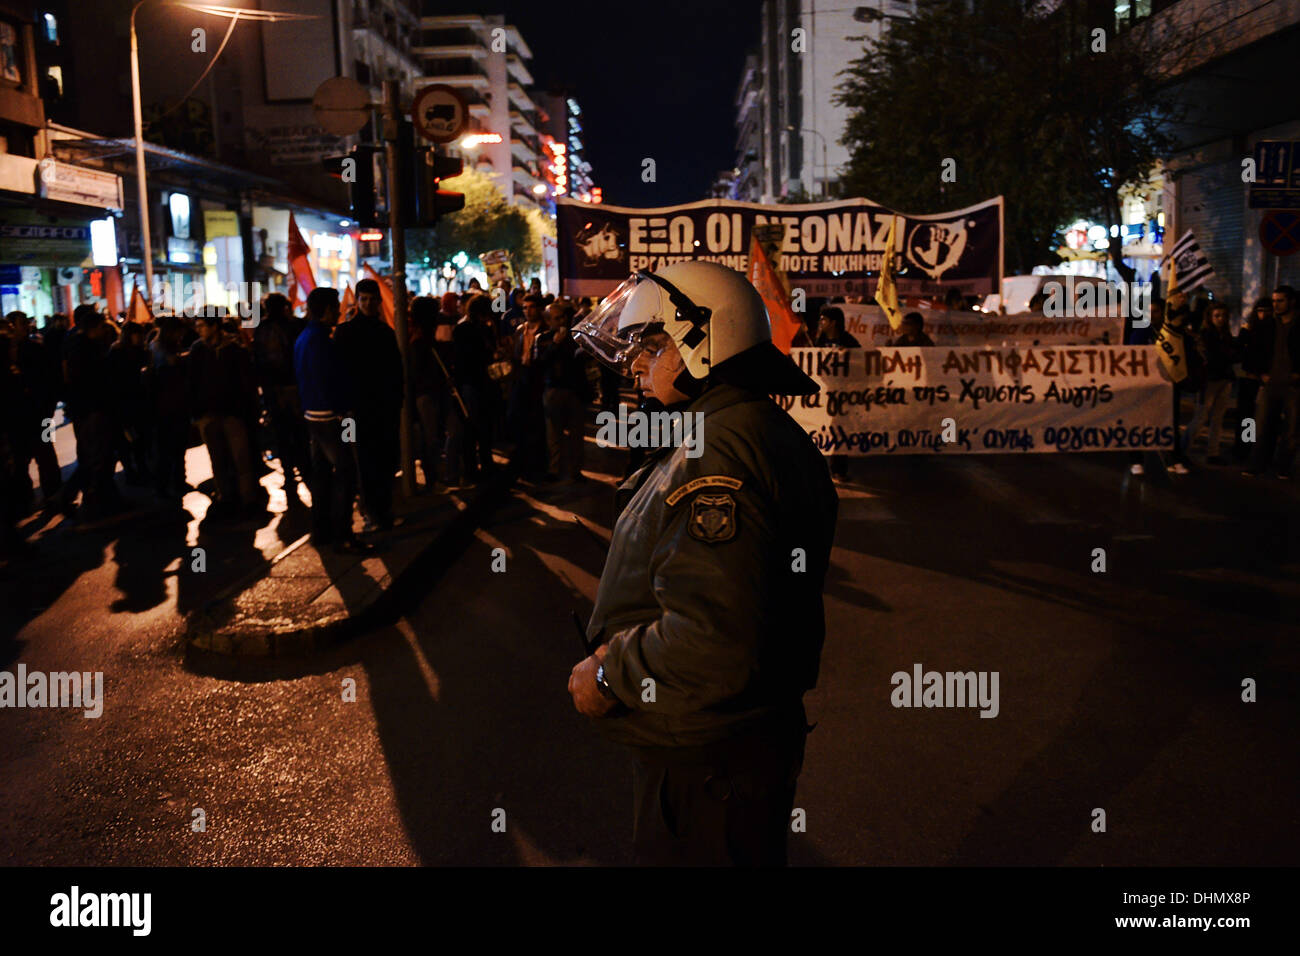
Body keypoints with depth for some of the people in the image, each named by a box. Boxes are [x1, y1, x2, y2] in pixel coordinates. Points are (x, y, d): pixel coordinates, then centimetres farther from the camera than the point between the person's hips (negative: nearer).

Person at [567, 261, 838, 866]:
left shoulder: (716, 454, -27)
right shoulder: (771, 433, 9)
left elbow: (712, 644, -35)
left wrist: (608, 676, -20)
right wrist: (627, 651, 13)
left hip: (705, 767, -10)